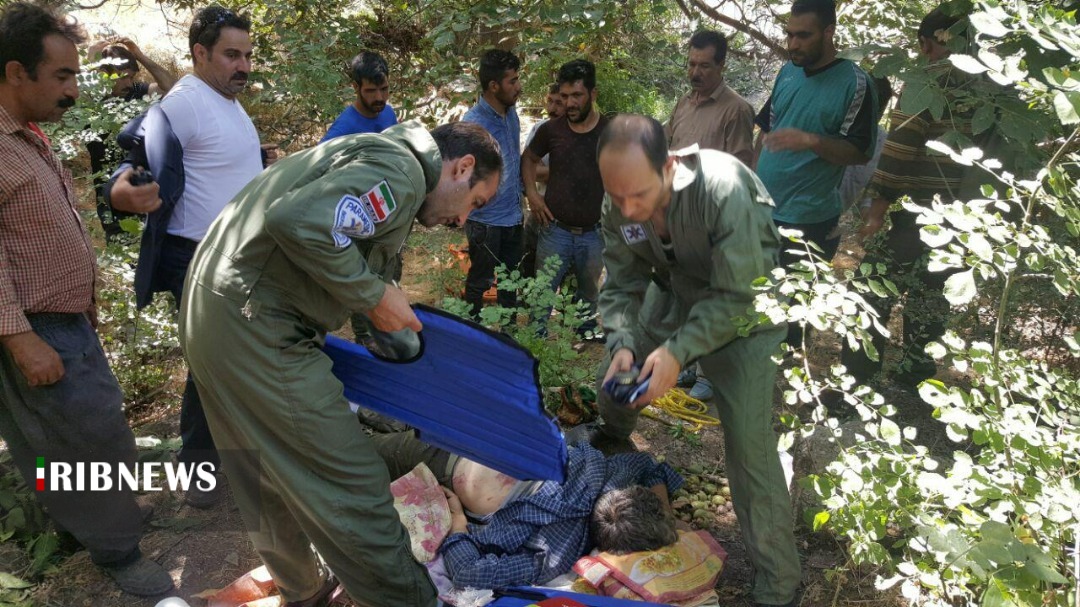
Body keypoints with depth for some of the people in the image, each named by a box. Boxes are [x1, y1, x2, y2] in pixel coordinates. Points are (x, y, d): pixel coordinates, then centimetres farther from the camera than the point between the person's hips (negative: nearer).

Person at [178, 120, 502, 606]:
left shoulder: (377, 154, 19)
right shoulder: (400, 170, -13)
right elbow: (299, 223, -27)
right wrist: (374, 295, -15)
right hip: (255, 327, -11)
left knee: (266, 481, 23)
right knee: (352, 487, -4)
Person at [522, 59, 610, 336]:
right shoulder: (551, 130, -3)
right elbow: (529, 158, 15)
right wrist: (532, 193, 1)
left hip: (594, 234, 0)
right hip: (555, 230, 0)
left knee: (589, 294, 19)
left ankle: (585, 337, 39)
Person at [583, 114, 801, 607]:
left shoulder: (724, 190, -36)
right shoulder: (618, 203, -18)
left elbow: (737, 298, -30)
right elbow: (620, 286, -7)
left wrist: (677, 352, -38)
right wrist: (622, 344, -24)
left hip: (743, 308, -5)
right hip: (674, 295, 6)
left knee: (749, 445, -14)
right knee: (613, 378, 16)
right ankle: (612, 436, 55)